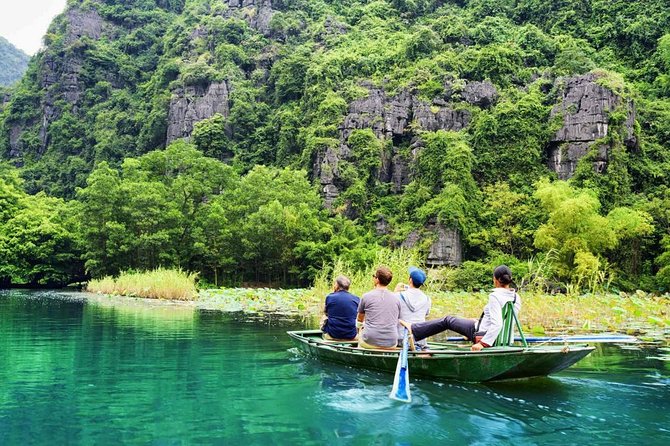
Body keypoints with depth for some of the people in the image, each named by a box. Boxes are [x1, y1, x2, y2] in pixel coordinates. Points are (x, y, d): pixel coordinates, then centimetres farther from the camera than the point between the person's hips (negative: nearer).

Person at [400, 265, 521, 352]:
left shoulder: (495, 296, -22)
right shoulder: (516, 297, 1)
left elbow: (497, 324, -31)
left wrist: (482, 343, -29)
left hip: (483, 333, -7)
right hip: (502, 338, 7)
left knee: (448, 320, 9)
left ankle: (413, 329, 20)